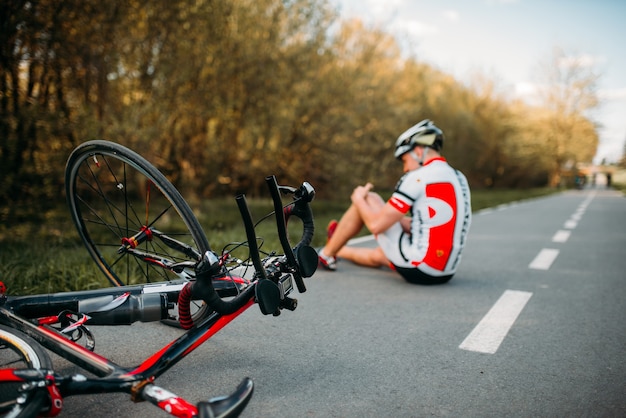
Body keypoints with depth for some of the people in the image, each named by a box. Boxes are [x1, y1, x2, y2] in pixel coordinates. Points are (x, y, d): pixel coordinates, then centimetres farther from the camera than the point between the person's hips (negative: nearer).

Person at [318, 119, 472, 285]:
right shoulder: (460, 178, 11)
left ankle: (327, 254, 23)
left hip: (417, 269, -8)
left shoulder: (418, 177, -12)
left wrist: (359, 199, 6)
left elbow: (376, 225, -13)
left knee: (368, 198, 7)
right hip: (447, 273, 8)